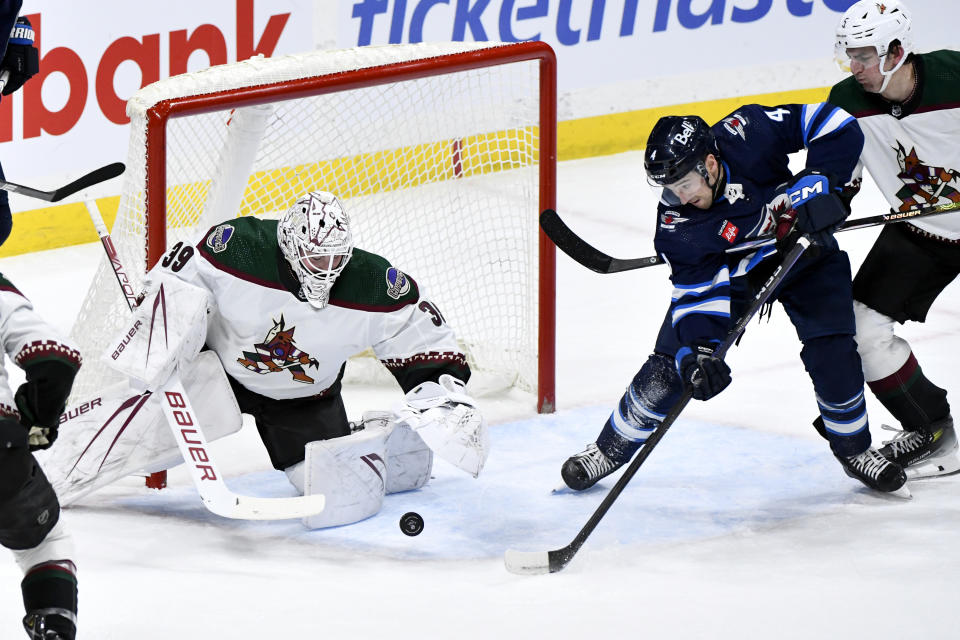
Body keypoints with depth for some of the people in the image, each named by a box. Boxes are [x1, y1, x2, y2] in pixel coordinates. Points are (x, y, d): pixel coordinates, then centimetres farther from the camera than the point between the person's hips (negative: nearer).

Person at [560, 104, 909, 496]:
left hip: (804, 246, 0)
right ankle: (611, 448, 15)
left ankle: (854, 449, 8)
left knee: (831, 353, -16)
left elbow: (834, 126, -29)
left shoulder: (747, 135, -34)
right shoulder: (676, 223, -28)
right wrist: (699, 350, -38)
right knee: (670, 365, -5)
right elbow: (696, 293, -24)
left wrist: (818, 185, -37)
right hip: (726, 273, 1)